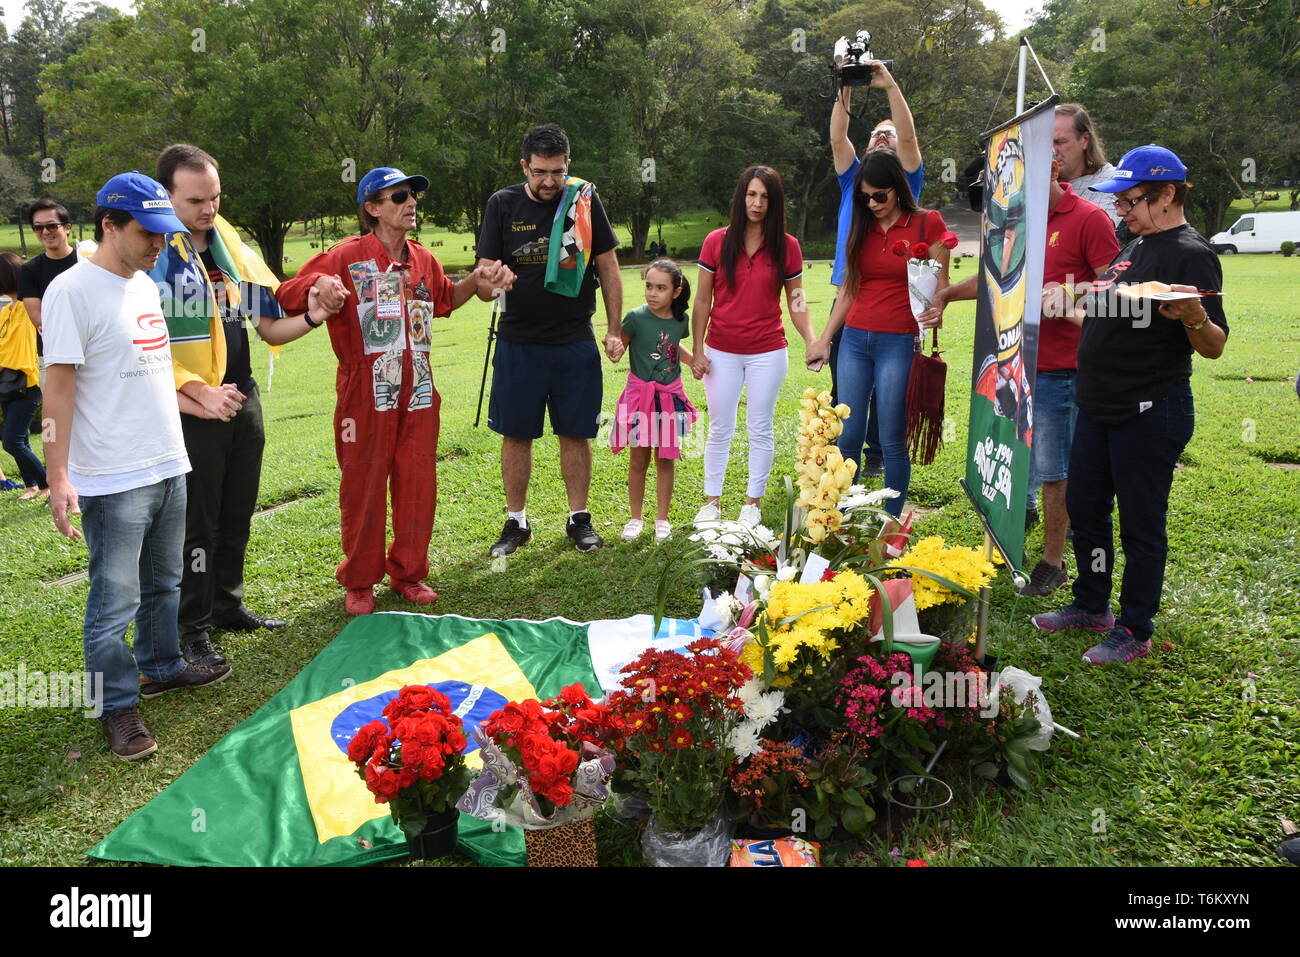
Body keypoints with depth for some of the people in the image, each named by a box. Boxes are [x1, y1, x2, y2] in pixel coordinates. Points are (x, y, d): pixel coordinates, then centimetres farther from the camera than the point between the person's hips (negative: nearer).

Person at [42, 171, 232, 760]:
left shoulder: (145, 285, 12)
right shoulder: (73, 290, -13)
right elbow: (58, 388, -16)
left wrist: (193, 403, 16)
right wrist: (57, 478, -18)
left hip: (167, 467, 8)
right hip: (112, 480, -8)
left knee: (164, 583, 20)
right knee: (114, 600, 2)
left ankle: (161, 667, 38)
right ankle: (117, 706, 16)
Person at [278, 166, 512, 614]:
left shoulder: (424, 260, 11)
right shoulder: (347, 257, -7)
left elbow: (444, 298, 31)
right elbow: (287, 294, -6)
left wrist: (475, 282, 14)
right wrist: (319, 286, -26)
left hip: (418, 392, 5)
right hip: (366, 393, -5)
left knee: (418, 483, 9)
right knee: (363, 485, 3)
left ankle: (409, 573, 24)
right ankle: (359, 582, 18)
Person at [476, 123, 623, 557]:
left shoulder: (585, 201, 0)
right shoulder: (502, 204, -1)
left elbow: (608, 267, 6)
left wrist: (614, 330, 2)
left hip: (576, 342, 0)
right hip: (518, 343, 0)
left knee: (575, 435, 7)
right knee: (516, 435, 6)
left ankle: (579, 518, 22)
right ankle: (516, 521, 21)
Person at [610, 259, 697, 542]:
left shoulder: (681, 319, 0)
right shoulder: (636, 317, -12)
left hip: (670, 396, 3)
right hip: (640, 394, -3)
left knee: (665, 459, 8)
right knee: (638, 460, 6)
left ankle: (662, 519, 20)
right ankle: (635, 519, 20)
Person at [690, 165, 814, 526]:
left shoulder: (787, 246, -1)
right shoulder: (716, 242, -2)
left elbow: (796, 302, 2)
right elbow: (703, 301, 1)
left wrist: (811, 340, -13)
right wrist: (697, 350, -2)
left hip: (768, 353, 0)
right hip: (722, 352, 1)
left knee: (760, 430, 7)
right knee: (720, 429, 9)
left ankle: (753, 502, 19)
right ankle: (712, 501, 20)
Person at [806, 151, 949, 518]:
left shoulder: (927, 223, -2)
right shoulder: (862, 227, 11)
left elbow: (940, 285, -3)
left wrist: (936, 313, -24)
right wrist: (824, 339, 14)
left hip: (899, 342, -4)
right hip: (855, 339, 4)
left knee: (892, 442, 0)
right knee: (847, 436, 4)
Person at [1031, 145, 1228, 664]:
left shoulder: (1192, 255, -13)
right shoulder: (1135, 246, 14)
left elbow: (1214, 346, -16)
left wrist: (1194, 317, -35)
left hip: (1151, 412, -9)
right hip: (1099, 407, 9)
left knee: (1141, 524, 2)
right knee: (1084, 508, 17)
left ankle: (1135, 631, 16)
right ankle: (1091, 605, 34)